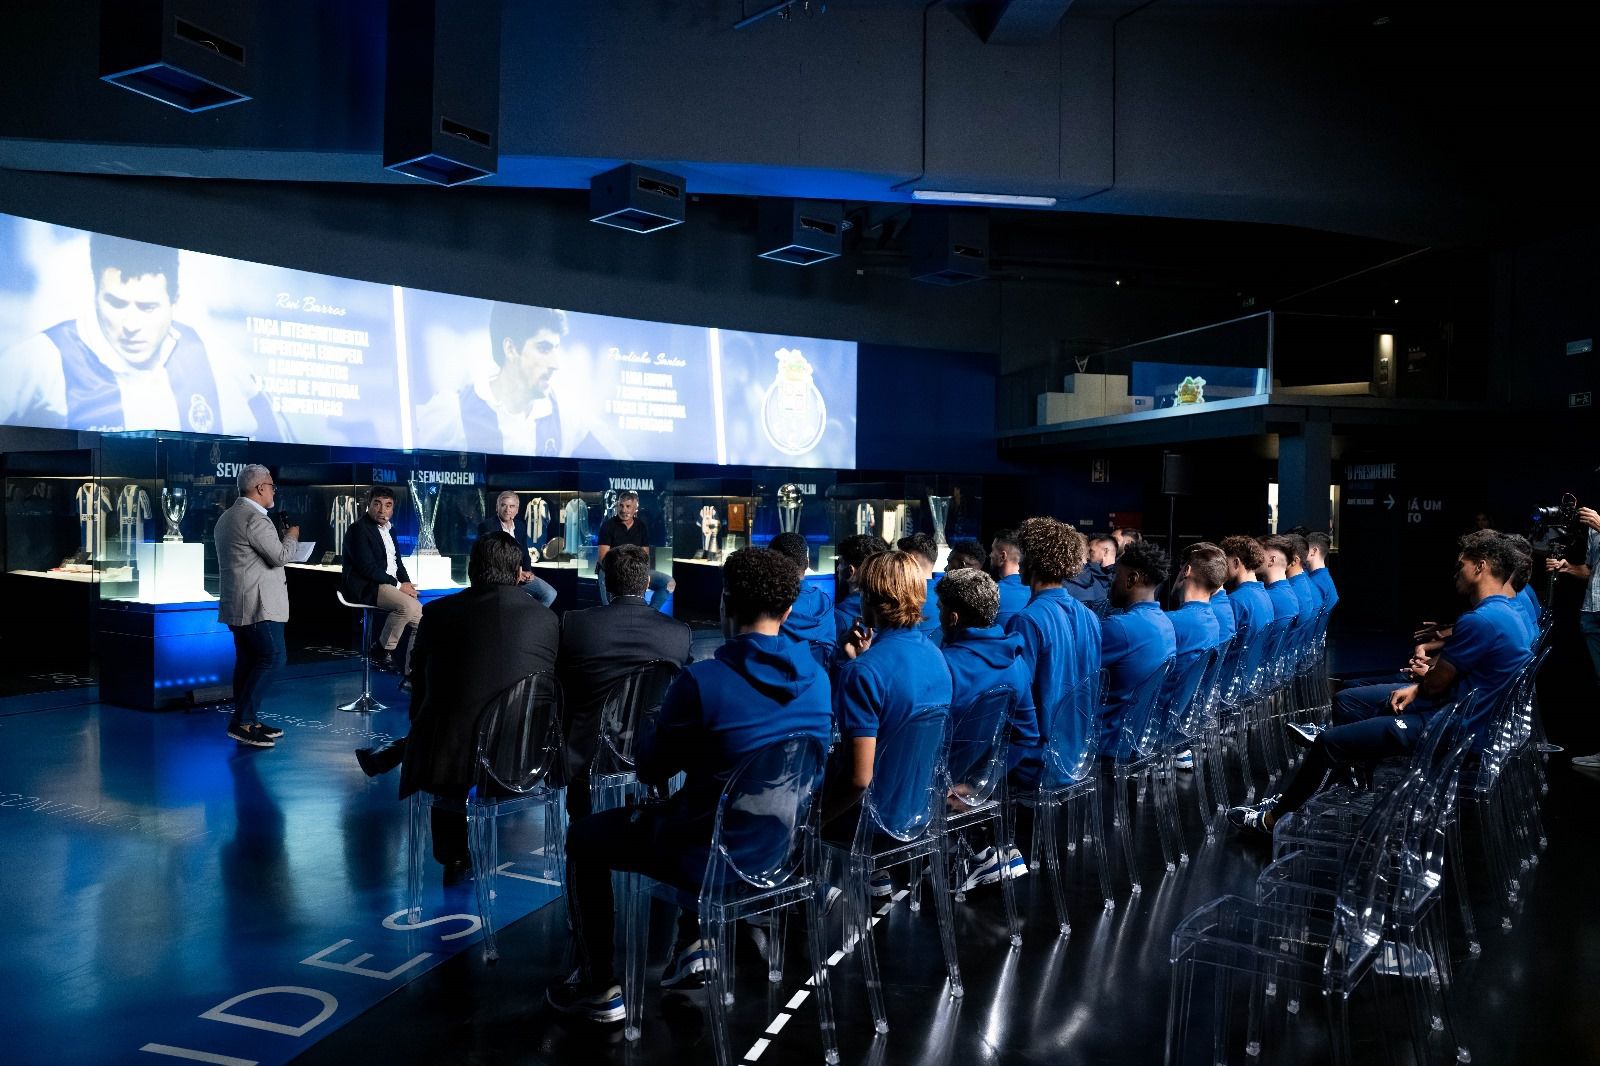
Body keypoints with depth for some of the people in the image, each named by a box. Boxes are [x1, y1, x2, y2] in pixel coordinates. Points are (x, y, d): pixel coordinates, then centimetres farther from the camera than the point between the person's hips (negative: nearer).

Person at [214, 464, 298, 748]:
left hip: (237, 604, 11)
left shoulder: (227, 517, 18)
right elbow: (280, 556, -16)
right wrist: (291, 536, 2)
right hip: (258, 604, -11)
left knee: (247, 661, 11)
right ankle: (242, 721, -11)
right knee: (272, 658, -9)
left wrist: (280, 537, 21)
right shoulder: (255, 518, -16)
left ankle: (247, 722, 14)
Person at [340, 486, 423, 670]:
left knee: (419, 613, -4)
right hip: (366, 588, -9)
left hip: (390, 584, 9)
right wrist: (398, 585, -17)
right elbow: (368, 568, -18)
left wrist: (406, 582, -1)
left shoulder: (388, 530, 18)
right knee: (407, 605, -30)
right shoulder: (359, 529, -11)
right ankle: (381, 652, -13)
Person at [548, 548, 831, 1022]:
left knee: (584, 837, 18)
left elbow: (650, 770, -9)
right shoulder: (817, 679, -4)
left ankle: (600, 990, 23)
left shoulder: (703, 681, -22)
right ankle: (695, 942, 30)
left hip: (715, 856, -6)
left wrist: (658, 729, 11)